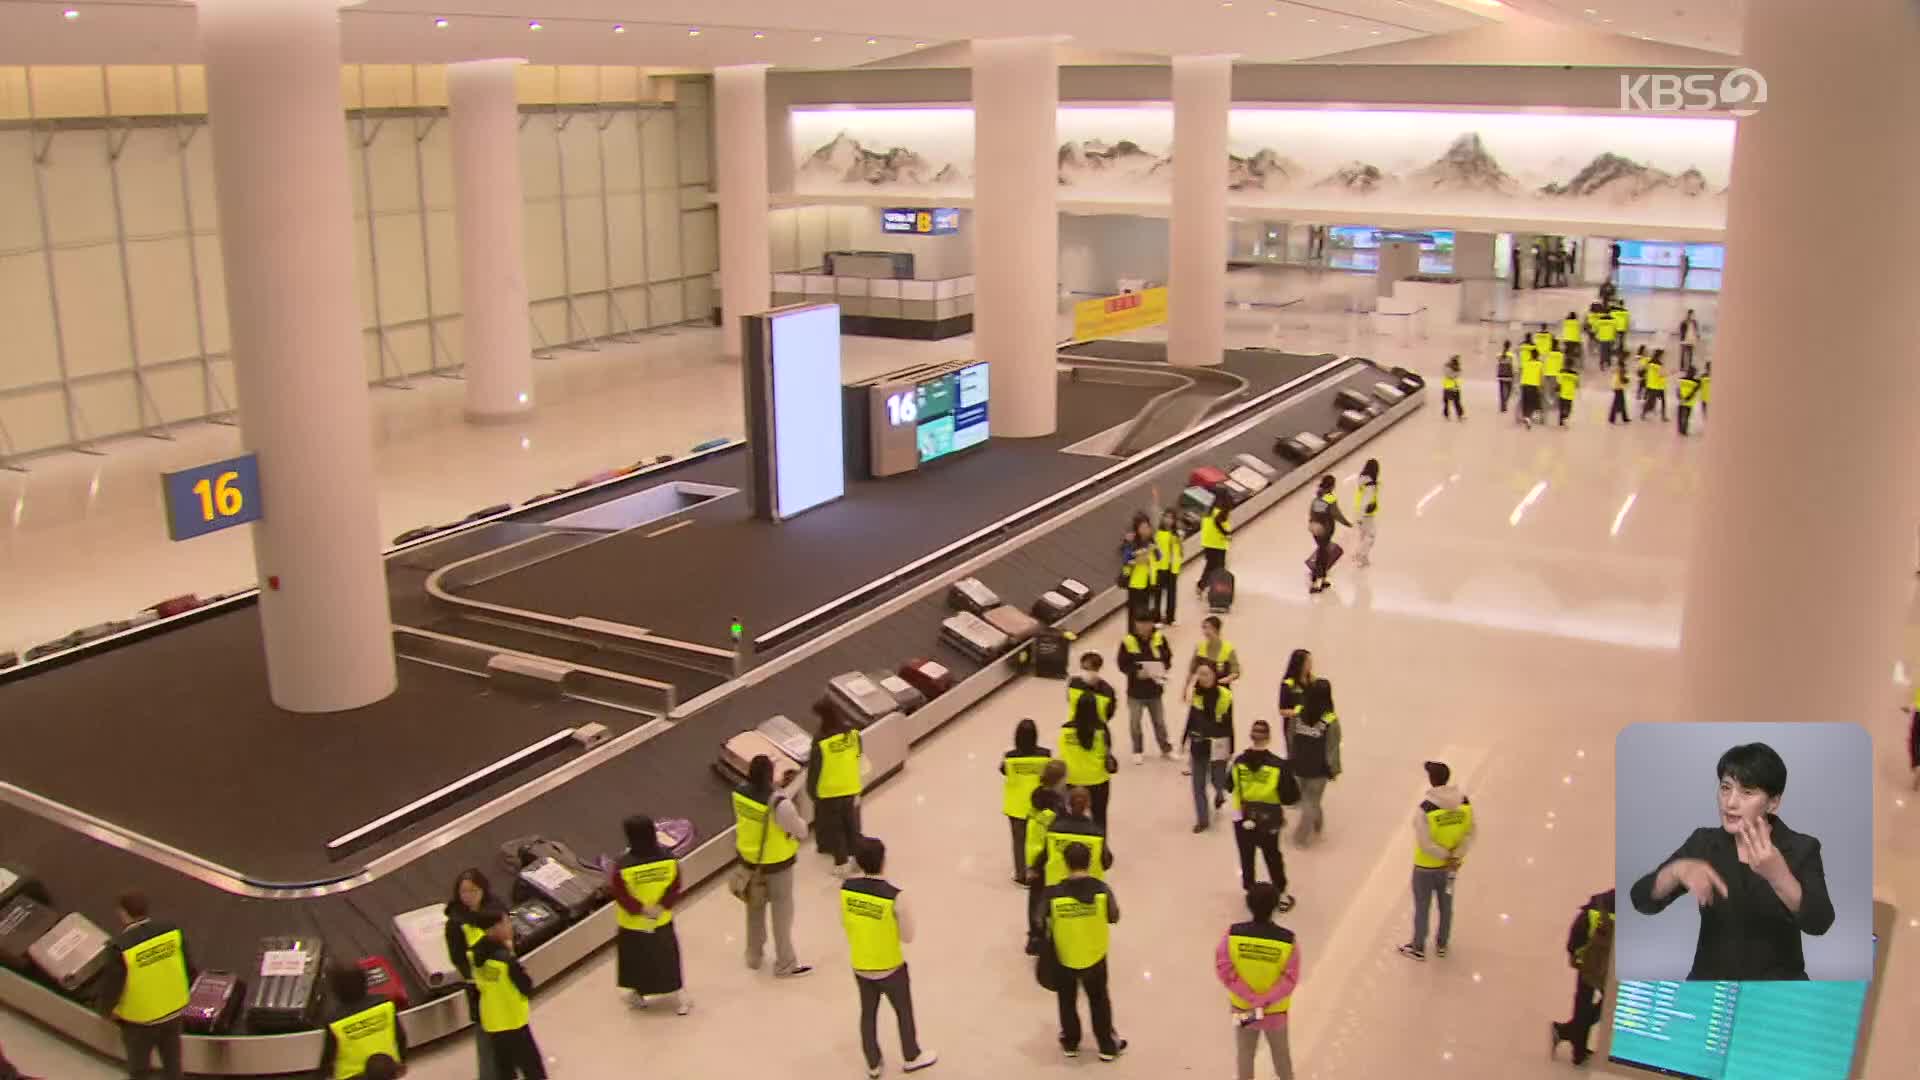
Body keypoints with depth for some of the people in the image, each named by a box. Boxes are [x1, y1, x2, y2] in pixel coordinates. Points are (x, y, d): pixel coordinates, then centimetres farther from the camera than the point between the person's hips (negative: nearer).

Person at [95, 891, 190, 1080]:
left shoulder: (122, 946, -28)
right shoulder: (171, 930, -14)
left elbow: (110, 986, -17)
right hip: (173, 1012, 4)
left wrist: (110, 1008, 5)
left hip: (140, 1019, -4)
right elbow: (189, 970, -4)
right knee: (172, 1064, 23)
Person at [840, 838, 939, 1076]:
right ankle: (912, 1058, 44)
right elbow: (908, 936, -18)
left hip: (860, 966, 3)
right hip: (890, 968, -3)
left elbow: (844, 922, 0)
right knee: (904, 1012, 23)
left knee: (868, 1014, 24)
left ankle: (873, 1064, 41)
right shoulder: (895, 896, -29)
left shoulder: (846, 887, -16)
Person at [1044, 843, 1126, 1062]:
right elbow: (1114, 917, -5)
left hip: (1064, 958, 0)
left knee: (1067, 1001, 23)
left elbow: (1045, 925, -11)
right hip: (1095, 957, 1)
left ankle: (1070, 1043, 39)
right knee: (1099, 1001, 23)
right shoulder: (1102, 890, -21)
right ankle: (1108, 1046, 34)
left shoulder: (1054, 894, -23)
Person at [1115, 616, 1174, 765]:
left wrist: (1162, 669, -16)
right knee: (1135, 723, 10)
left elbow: (1168, 658, 3)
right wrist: (1136, 673, -23)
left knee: (1160, 721, 18)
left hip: (1155, 690, 2)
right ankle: (1137, 751, 29)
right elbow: (1122, 664, -10)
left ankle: (1166, 749, 35)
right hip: (1135, 691, -2)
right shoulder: (1128, 642, -17)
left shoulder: (1160, 638, -9)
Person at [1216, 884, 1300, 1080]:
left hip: (1242, 1006, 1)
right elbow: (1290, 979, -24)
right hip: (1275, 1011, -1)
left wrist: (1251, 999, -19)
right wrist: (1263, 1004, -23)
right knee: (1280, 1052, 25)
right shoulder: (1287, 940, -24)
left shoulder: (1233, 934, -21)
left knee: (1244, 1052, 22)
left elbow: (1224, 969, -21)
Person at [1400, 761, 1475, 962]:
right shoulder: (1464, 803, -12)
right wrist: (1456, 857, -10)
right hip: (1450, 866, 4)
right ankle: (1442, 945, 41)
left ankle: (1418, 948, 31)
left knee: (1422, 908, 15)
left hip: (1426, 866, -4)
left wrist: (1445, 856, -13)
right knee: (1446, 905, 23)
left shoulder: (1425, 808, -27)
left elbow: (1425, 843, -25)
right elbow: (1470, 834, -7)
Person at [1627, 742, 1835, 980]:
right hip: (1711, 981, 1)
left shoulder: (1801, 849, -4)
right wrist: (1678, 870, -28)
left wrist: (1776, 873, -38)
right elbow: (1643, 900, -8)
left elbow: (1819, 923, -21)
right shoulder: (1703, 843, 2)